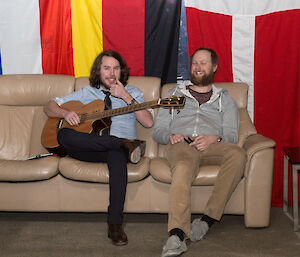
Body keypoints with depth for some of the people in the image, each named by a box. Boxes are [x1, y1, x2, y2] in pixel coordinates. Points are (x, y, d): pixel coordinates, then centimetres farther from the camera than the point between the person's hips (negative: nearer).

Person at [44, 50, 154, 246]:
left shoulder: (133, 93, 19)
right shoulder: (87, 93, 22)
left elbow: (148, 122, 3)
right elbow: (49, 107, 20)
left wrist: (126, 97, -4)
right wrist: (65, 113, -4)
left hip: (117, 147, -2)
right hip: (89, 148, 2)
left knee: (117, 156, -41)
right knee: (64, 135, -31)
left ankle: (115, 224, -44)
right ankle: (126, 144, -32)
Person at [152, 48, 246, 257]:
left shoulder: (225, 100, 29)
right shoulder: (175, 94, 31)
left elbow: (231, 136, 13)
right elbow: (158, 130, 22)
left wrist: (214, 139, -11)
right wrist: (171, 136, -3)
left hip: (212, 146, 1)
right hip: (181, 144, -1)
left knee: (237, 154, -35)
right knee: (183, 168, -39)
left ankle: (208, 219, -32)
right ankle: (178, 235, -53)